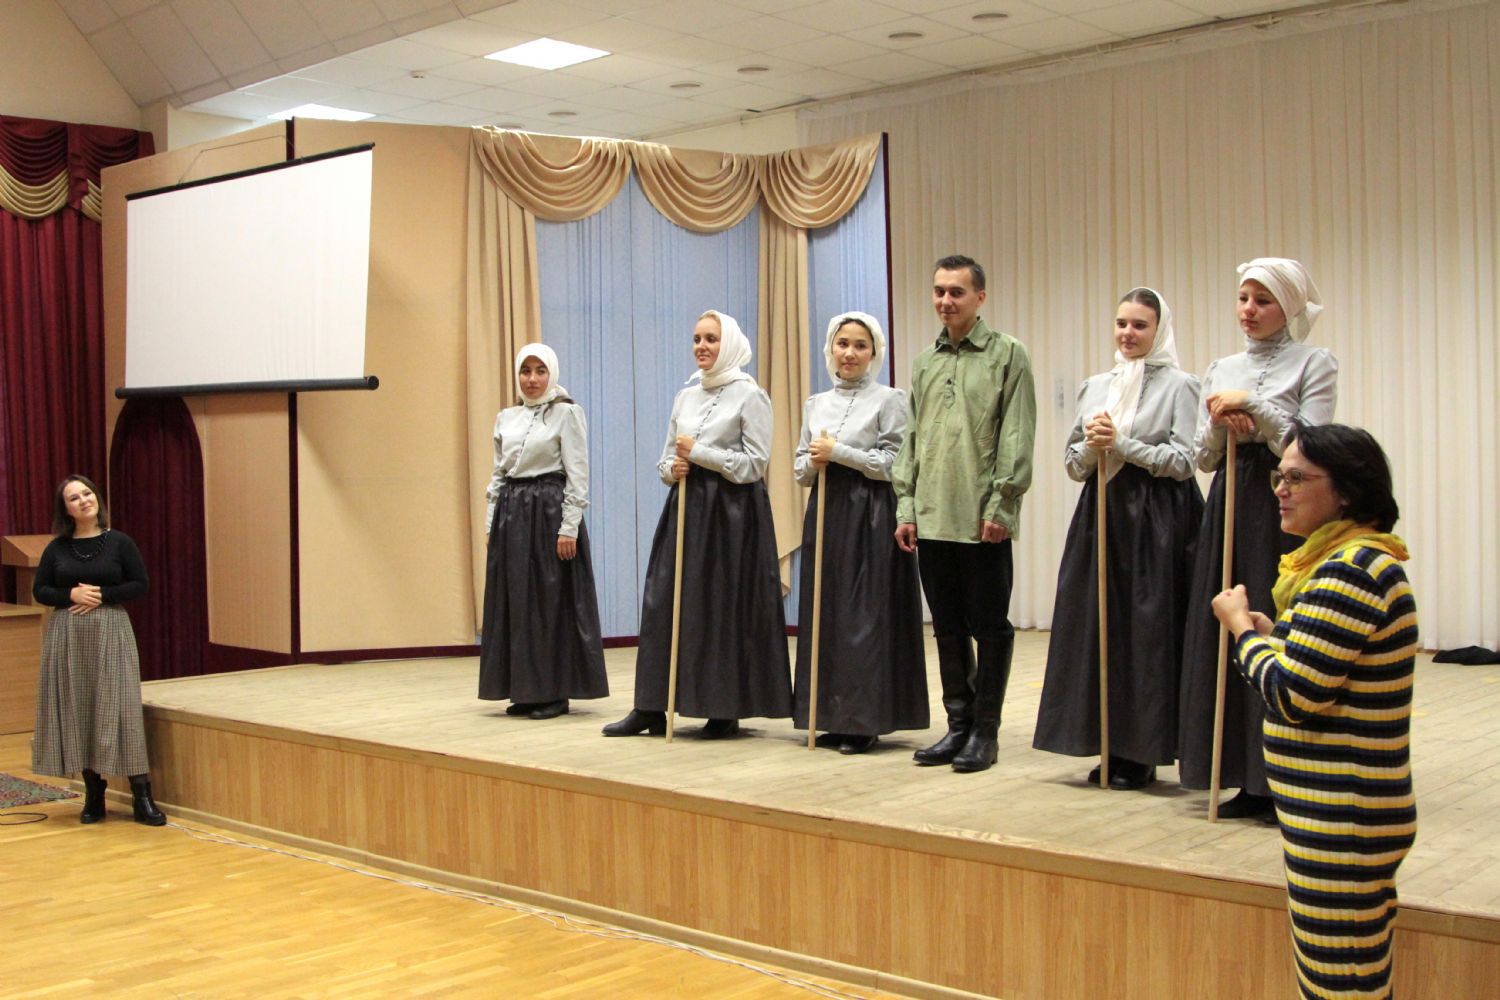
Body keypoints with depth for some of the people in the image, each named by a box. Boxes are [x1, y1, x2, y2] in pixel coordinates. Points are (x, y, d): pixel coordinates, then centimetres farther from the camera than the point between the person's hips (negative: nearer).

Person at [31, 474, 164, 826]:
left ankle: (142, 797, -6)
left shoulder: (119, 542, 1)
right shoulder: (57, 548, 6)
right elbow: (39, 590, 7)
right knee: (77, 711, 3)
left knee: (120, 710, -7)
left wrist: (102, 596, -12)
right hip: (67, 636, 2)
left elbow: (141, 584, 0)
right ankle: (93, 794, 14)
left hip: (110, 633, -2)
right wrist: (72, 595, -11)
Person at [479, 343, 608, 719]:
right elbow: (498, 475, 16)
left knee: (551, 601, -2)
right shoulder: (506, 417, 13)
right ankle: (524, 690, 16)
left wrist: (569, 527, -15)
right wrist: (491, 525, 10)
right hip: (511, 514, 6)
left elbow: (577, 475, -8)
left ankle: (555, 692, 6)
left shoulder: (567, 413, -4)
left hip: (549, 510, -6)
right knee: (512, 600, 6)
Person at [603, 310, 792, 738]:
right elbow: (666, 458, 19)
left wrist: (698, 453, -12)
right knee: (664, 603, 2)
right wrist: (672, 468, -4)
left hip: (732, 510, -6)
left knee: (726, 605, -2)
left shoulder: (750, 395, -4)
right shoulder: (685, 396, 15)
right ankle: (652, 707, 7)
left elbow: (755, 463, -10)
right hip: (686, 507, 6)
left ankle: (728, 709, 9)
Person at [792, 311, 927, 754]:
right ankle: (832, 717, 15)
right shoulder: (816, 404, 14)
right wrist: (814, 461, -7)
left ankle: (865, 720, 1)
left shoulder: (889, 400, -2)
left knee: (866, 615, -6)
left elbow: (894, 465, -10)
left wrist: (838, 452, -13)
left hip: (871, 517, -6)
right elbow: (800, 469, 15)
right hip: (825, 514, 6)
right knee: (825, 613, 6)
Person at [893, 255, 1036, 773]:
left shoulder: (1007, 354, -1)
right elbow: (911, 440, 15)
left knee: (989, 627, 2)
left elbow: (1017, 438, -7)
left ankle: (985, 731, 11)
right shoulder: (923, 362, 15)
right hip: (932, 518, 5)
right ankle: (958, 725, 20)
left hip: (982, 520, -5)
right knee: (948, 627, 11)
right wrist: (906, 506, 8)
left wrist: (1001, 505, -13)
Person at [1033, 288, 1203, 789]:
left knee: (1147, 631, -3)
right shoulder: (1094, 386, 14)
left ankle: (1140, 753, 6)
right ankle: (1110, 746, 14)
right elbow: (1073, 466, 13)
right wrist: (1092, 445, -8)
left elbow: (1184, 462, -9)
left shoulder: (1178, 385, 0)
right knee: (1095, 628, 4)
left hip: (1157, 520, -5)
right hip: (1101, 516, 5)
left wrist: (1122, 446, -13)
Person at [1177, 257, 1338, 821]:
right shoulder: (1223, 370, 15)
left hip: (1286, 513, -6)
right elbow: (1203, 458, 12)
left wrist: (1253, 406, -14)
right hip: (1230, 511, 6)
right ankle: (1249, 781, 13)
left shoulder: (1314, 364, -1)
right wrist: (1221, 424, -8)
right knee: (1224, 639, 4)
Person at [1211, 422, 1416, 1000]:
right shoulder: (1365, 560, 15)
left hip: (1340, 822, -11)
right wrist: (1273, 635, 9)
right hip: (1348, 815, 11)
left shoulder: (1350, 571, -19)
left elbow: (1291, 695, -21)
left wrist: (1242, 627, -6)